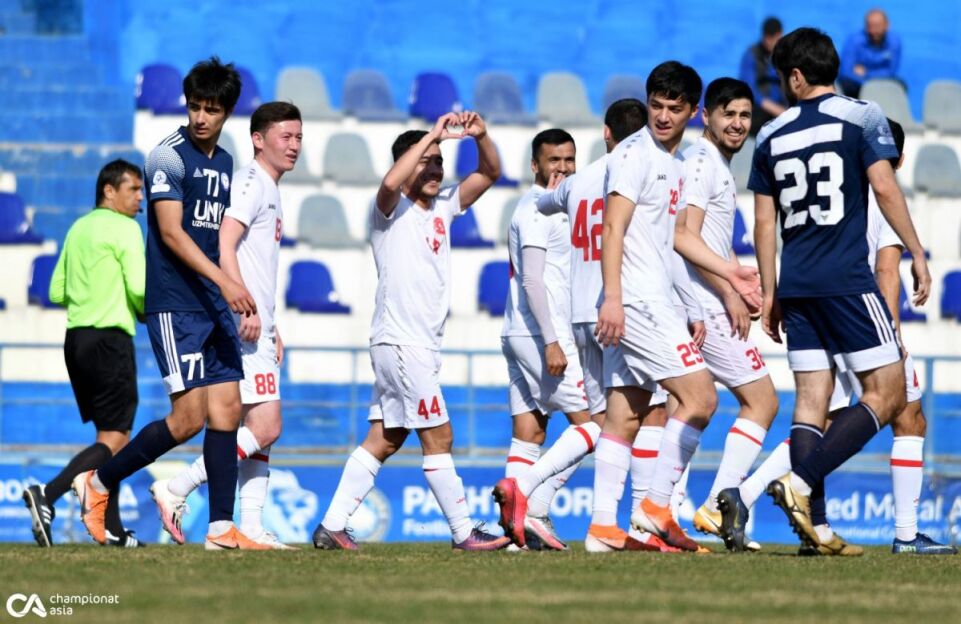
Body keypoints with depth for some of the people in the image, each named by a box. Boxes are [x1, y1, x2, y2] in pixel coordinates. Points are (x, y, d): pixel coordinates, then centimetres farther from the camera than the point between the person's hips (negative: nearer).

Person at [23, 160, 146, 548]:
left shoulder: (78, 229, 15)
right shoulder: (124, 228, -8)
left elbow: (57, 292, 15)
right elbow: (138, 288, -16)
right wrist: (148, 313, 4)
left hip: (76, 339, 9)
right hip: (109, 338, -9)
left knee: (109, 435, 14)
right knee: (114, 439, -8)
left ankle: (112, 529, 14)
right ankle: (47, 495, -24)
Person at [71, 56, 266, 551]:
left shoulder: (226, 165, 15)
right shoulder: (168, 156, -8)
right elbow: (171, 232, -16)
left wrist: (240, 302, 22)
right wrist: (224, 281, -25)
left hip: (217, 306, 7)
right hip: (175, 304, -7)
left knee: (226, 412, 0)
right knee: (189, 416, -12)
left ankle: (221, 529, -1)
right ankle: (98, 482, 4)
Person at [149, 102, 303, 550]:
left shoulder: (270, 190, 22)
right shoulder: (251, 183, -8)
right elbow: (224, 245, -20)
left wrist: (272, 328, 26)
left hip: (255, 326, 10)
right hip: (241, 324, -10)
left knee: (260, 429, 7)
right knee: (265, 426, -15)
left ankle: (251, 527, 6)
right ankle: (176, 489, -12)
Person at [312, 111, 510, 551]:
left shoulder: (442, 208, 15)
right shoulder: (392, 209, -7)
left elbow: (489, 173, 17)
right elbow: (391, 183, -30)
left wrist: (480, 136, -3)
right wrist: (432, 136, -26)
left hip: (421, 344, 8)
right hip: (401, 340, -8)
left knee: (384, 440, 7)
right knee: (438, 437, -5)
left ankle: (332, 527, 7)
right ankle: (464, 534, -1)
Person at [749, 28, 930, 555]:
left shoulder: (771, 135, 11)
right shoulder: (861, 117, -1)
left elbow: (764, 221, 13)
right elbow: (885, 189, -9)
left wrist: (769, 293, 19)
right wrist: (917, 254, -2)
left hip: (795, 284, 5)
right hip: (847, 280, -5)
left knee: (812, 398, 5)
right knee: (886, 394, -3)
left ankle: (814, 526, -4)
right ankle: (800, 483, -20)